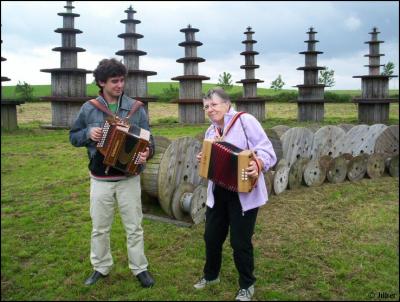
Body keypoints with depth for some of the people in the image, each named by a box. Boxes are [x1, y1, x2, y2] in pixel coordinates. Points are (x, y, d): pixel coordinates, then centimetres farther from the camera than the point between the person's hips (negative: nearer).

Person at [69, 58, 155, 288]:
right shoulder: (88, 108, -1)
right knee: (100, 228, 14)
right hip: (100, 180, 1)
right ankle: (101, 267, 32)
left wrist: (147, 153, -25)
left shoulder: (136, 107, -4)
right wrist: (88, 133, -12)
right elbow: (74, 137, 9)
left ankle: (140, 268, 25)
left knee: (134, 227, 9)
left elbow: (148, 139, -2)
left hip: (129, 178, -1)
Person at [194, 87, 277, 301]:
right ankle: (211, 275, 42)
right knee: (211, 236, 16)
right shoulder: (211, 131, 11)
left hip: (244, 194, -6)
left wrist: (258, 165, -36)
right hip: (218, 193, 7)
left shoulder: (245, 120, -11)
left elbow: (267, 150, -17)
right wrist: (203, 161, -2)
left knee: (240, 242, 3)